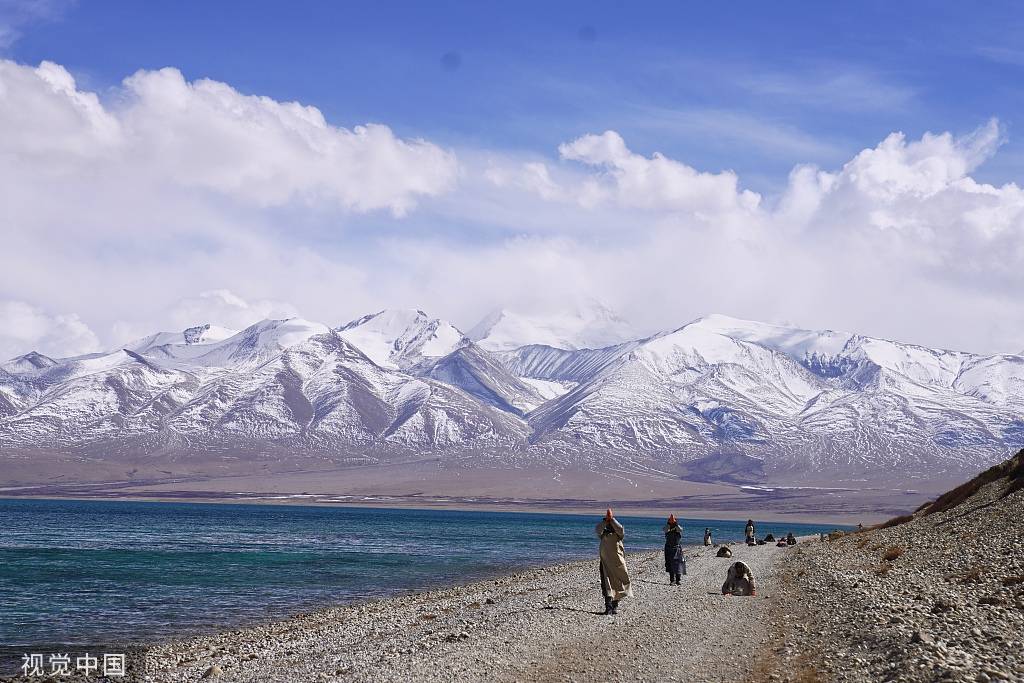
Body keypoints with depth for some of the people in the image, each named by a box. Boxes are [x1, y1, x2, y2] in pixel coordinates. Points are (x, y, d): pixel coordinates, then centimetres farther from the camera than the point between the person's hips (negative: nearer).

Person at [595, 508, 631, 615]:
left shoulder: (618, 534, 6)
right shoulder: (603, 533, 9)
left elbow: (621, 530, -16)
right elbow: (597, 529, -10)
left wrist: (612, 519, -14)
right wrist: (605, 520, -14)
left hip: (618, 562, 0)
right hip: (606, 563, 0)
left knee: (617, 584, 6)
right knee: (607, 584, -10)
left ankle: (615, 606, 19)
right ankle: (608, 607, -17)